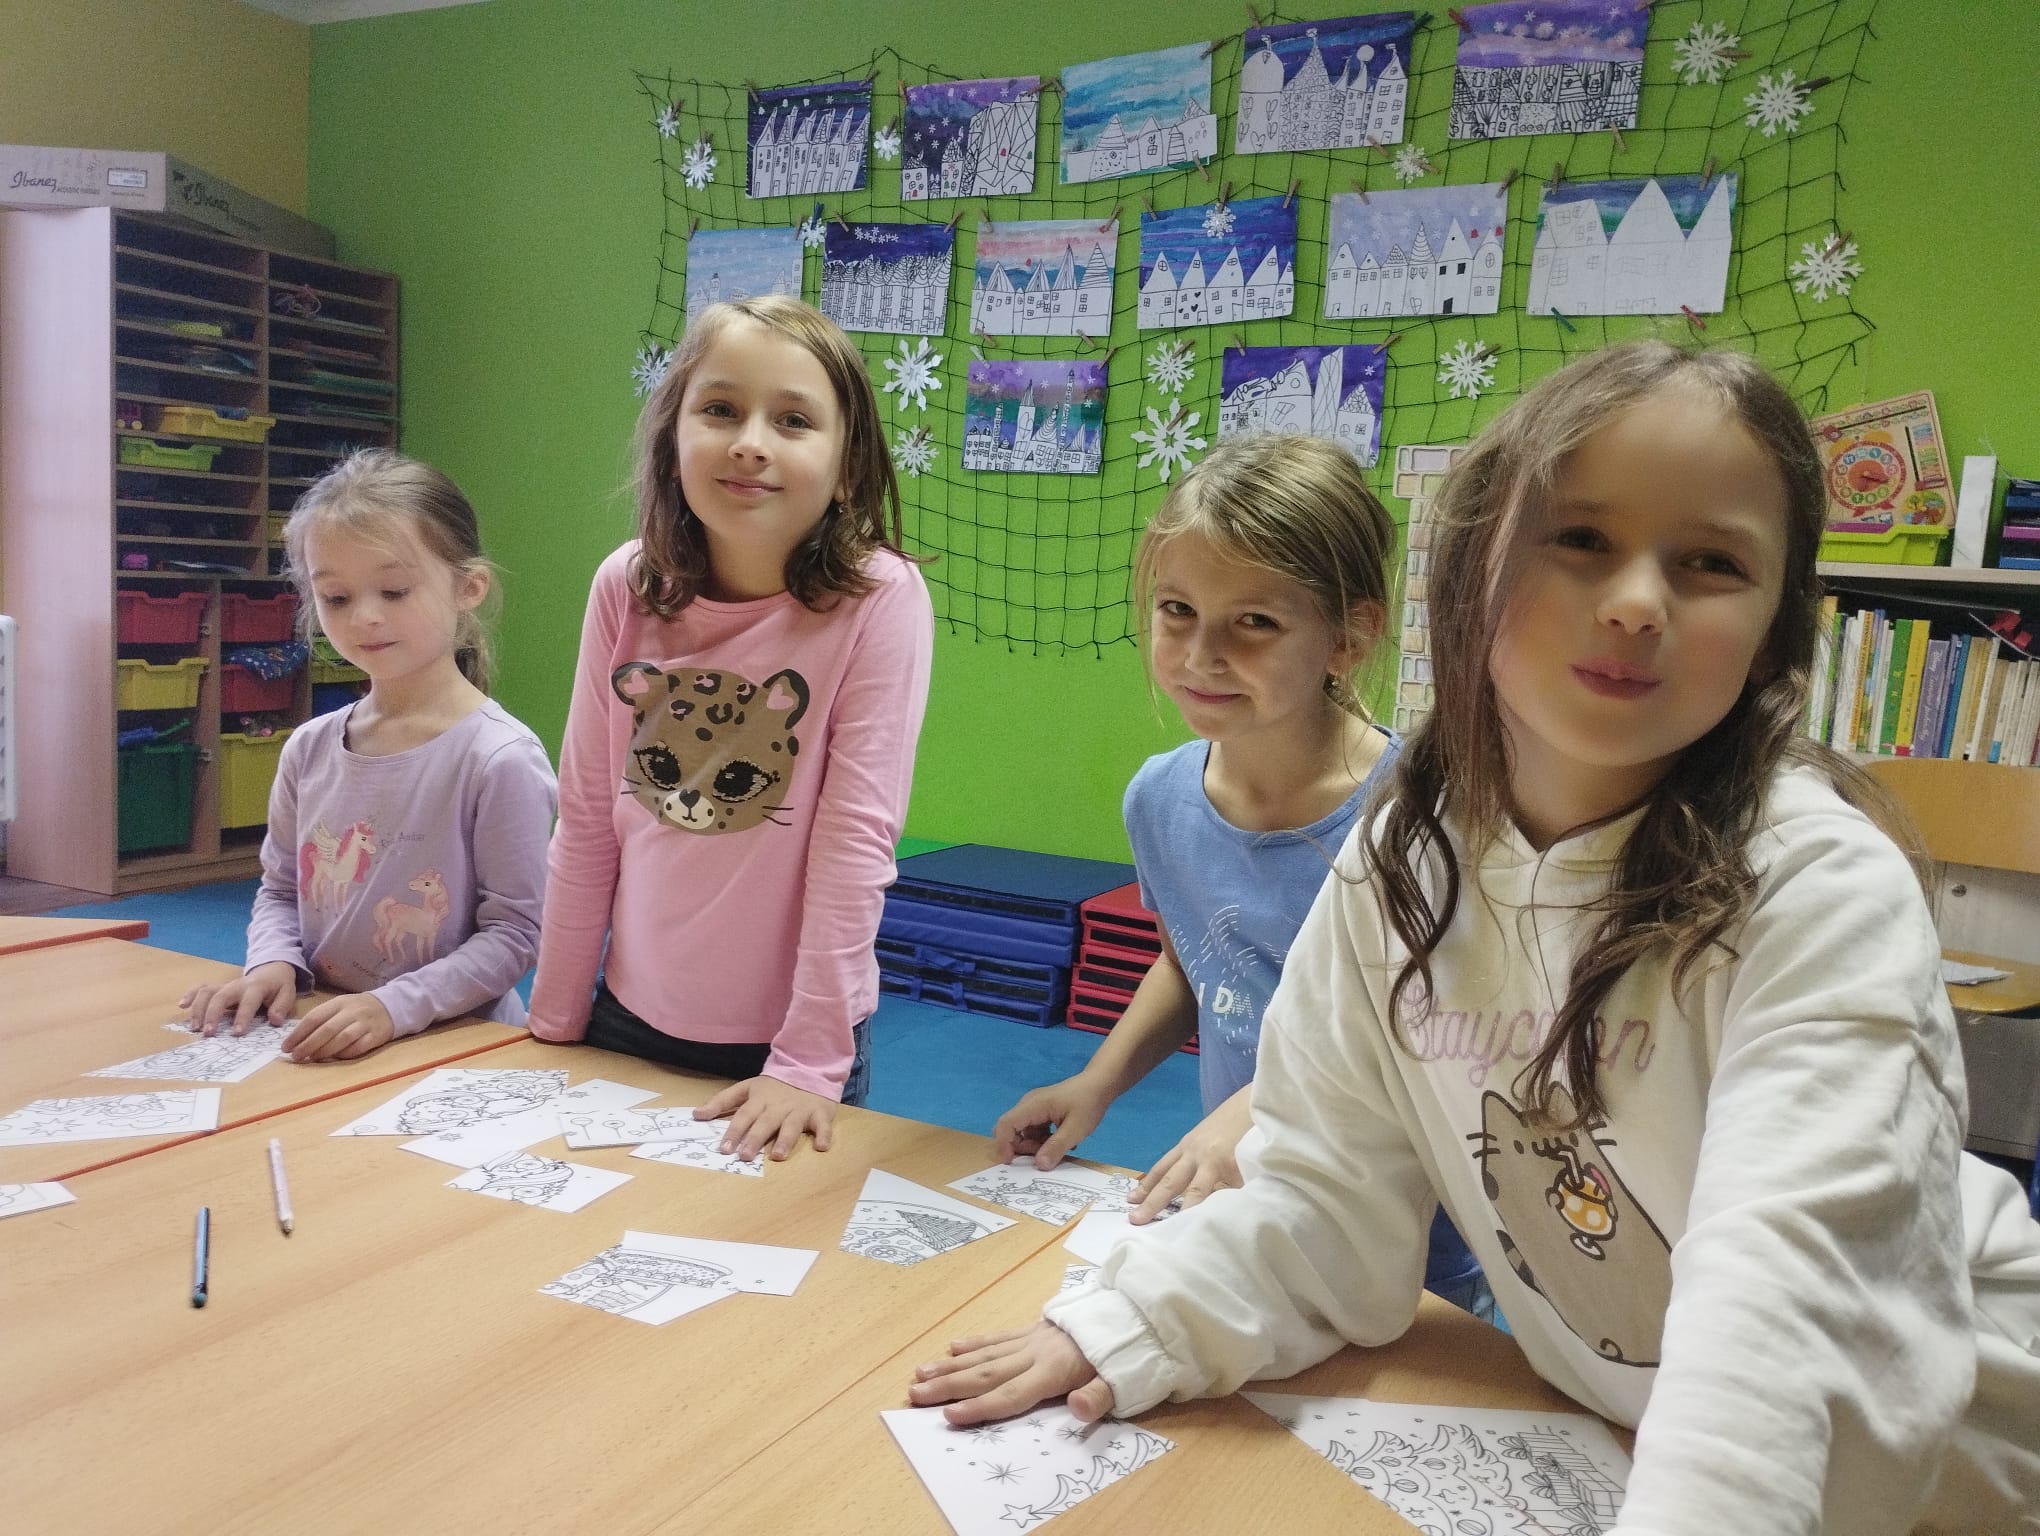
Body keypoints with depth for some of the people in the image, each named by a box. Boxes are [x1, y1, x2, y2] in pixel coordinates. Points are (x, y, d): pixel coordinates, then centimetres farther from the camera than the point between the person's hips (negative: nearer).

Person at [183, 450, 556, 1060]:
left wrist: (395, 1006, -19)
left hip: (457, 1046, -3)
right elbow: (279, 889, 18)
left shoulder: (500, 758, -12)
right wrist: (273, 963, -1)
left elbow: (514, 931, -10)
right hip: (318, 1049, 4)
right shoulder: (309, 748, 6)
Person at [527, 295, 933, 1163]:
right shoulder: (627, 587, -8)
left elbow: (856, 837, -19)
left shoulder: (878, 601, -18)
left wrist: (811, 1061, -19)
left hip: (787, 1041, -3)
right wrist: (554, 1022, 4)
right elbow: (586, 824, -1)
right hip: (630, 1021, 4)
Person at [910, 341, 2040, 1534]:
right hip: (1596, 1435, 2)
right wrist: (1124, 1327, -18)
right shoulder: (1401, 870, -9)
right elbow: (1333, 1200, -5)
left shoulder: (1822, 891, -22)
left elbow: (1789, 1275, -32)